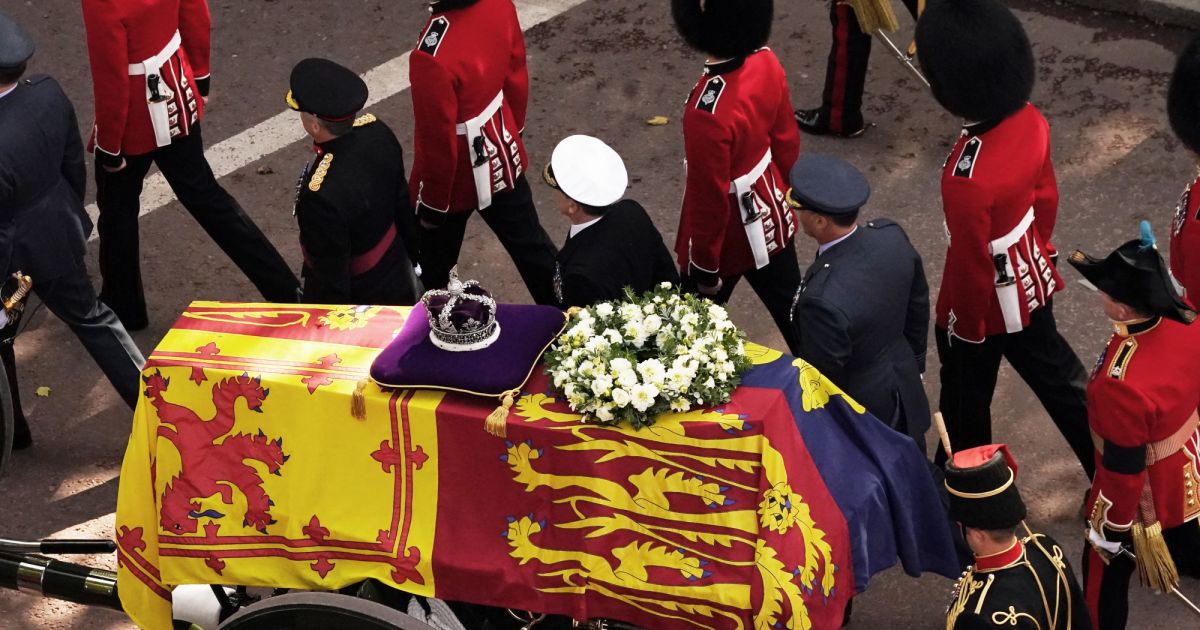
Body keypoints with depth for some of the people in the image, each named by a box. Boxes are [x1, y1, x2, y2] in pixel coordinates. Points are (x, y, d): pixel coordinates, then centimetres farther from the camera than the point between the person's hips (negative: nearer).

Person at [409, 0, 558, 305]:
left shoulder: (434, 57, -40)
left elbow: (437, 141, -26)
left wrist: (432, 203, -9)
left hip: (458, 178, -6)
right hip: (502, 156, 6)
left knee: (432, 262, 23)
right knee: (530, 244, 26)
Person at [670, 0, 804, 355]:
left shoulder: (709, 113, -38)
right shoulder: (766, 63, -16)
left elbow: (710, 202, -26)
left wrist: (705, 269, -11)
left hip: (732, 236, -6)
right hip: (771, 215, 6)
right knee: (792, 308, 25)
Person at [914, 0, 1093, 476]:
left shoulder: (968, 178, -39)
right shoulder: (1030, 121, -17)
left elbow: (971, 266, -25)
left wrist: (962, 325, -7)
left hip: (985, 304, -7)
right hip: (1032, 279, 7)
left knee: (966, 399, 20)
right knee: (1056, 374, 27)